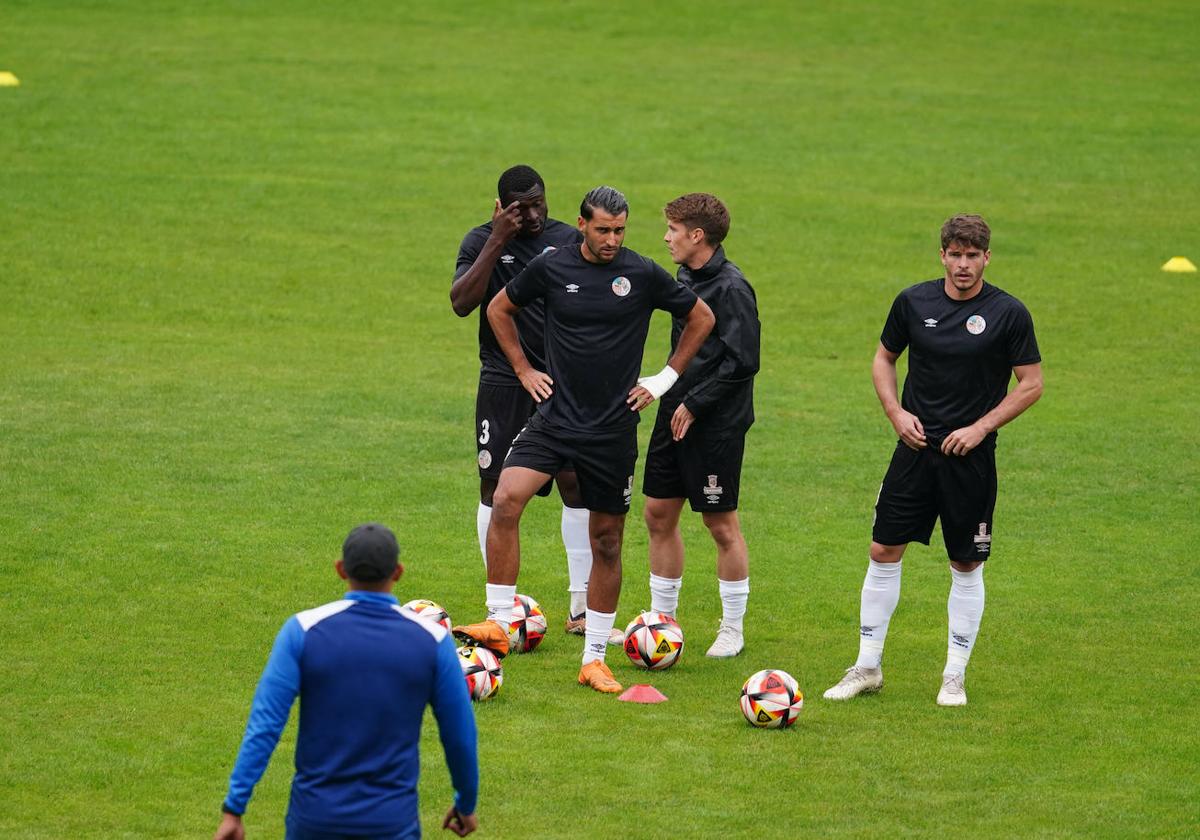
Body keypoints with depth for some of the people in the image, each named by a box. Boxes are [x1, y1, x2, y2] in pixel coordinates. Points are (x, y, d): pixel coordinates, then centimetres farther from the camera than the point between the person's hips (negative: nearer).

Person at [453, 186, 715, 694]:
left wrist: (666, 379, 6)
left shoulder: (643, 275, -4)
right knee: (506, 502, -22)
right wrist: (523, 370, 9)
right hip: (555, 418, 0)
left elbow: (701, 318, 10)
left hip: (613, 428, 0)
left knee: (607, 542, 6)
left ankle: (594, 658, 17)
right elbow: (500, 309, 16)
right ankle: (499, 624, -15)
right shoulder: (551, 268, -1)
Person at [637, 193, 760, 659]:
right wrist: (669, 391, 11)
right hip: (676, 413, 8)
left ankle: (733, 630, 12)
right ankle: (662, 619, 21)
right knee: (659, 515, 10)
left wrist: (695, 404, -19)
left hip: (716, 424, -8)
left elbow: (742, 361, -21)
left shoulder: (731, 288, -17)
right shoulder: (687, 277, 9)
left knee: (721, 523, 1)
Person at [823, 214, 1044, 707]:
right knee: (884, 551, 2)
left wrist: (981, 427, -12)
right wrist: (897, 413, -1)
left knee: (967, 566, 4)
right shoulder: (914, 302, 1)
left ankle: (955, 676, 15)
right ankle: (867, 667, 12)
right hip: (916, 446, 3)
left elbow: (1031, 384, -3)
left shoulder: (1008, 314, -7)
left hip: (970, 457, -3)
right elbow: (884, 358, 15)